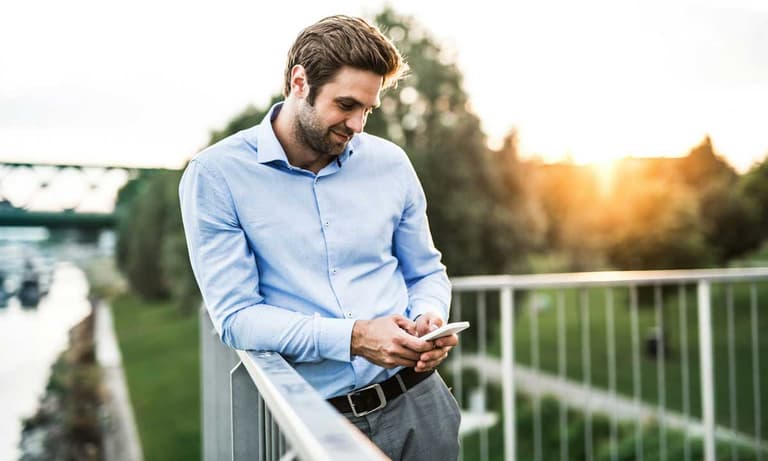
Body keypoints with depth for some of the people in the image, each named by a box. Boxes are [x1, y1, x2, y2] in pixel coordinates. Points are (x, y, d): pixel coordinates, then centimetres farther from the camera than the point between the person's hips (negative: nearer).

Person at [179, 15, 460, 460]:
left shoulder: (390, 163, 3)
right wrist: (353, 338, -22)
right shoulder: (216, 175, -7)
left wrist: (430, 320, -9)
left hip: (416, 400, 3)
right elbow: (235, 315, -12)